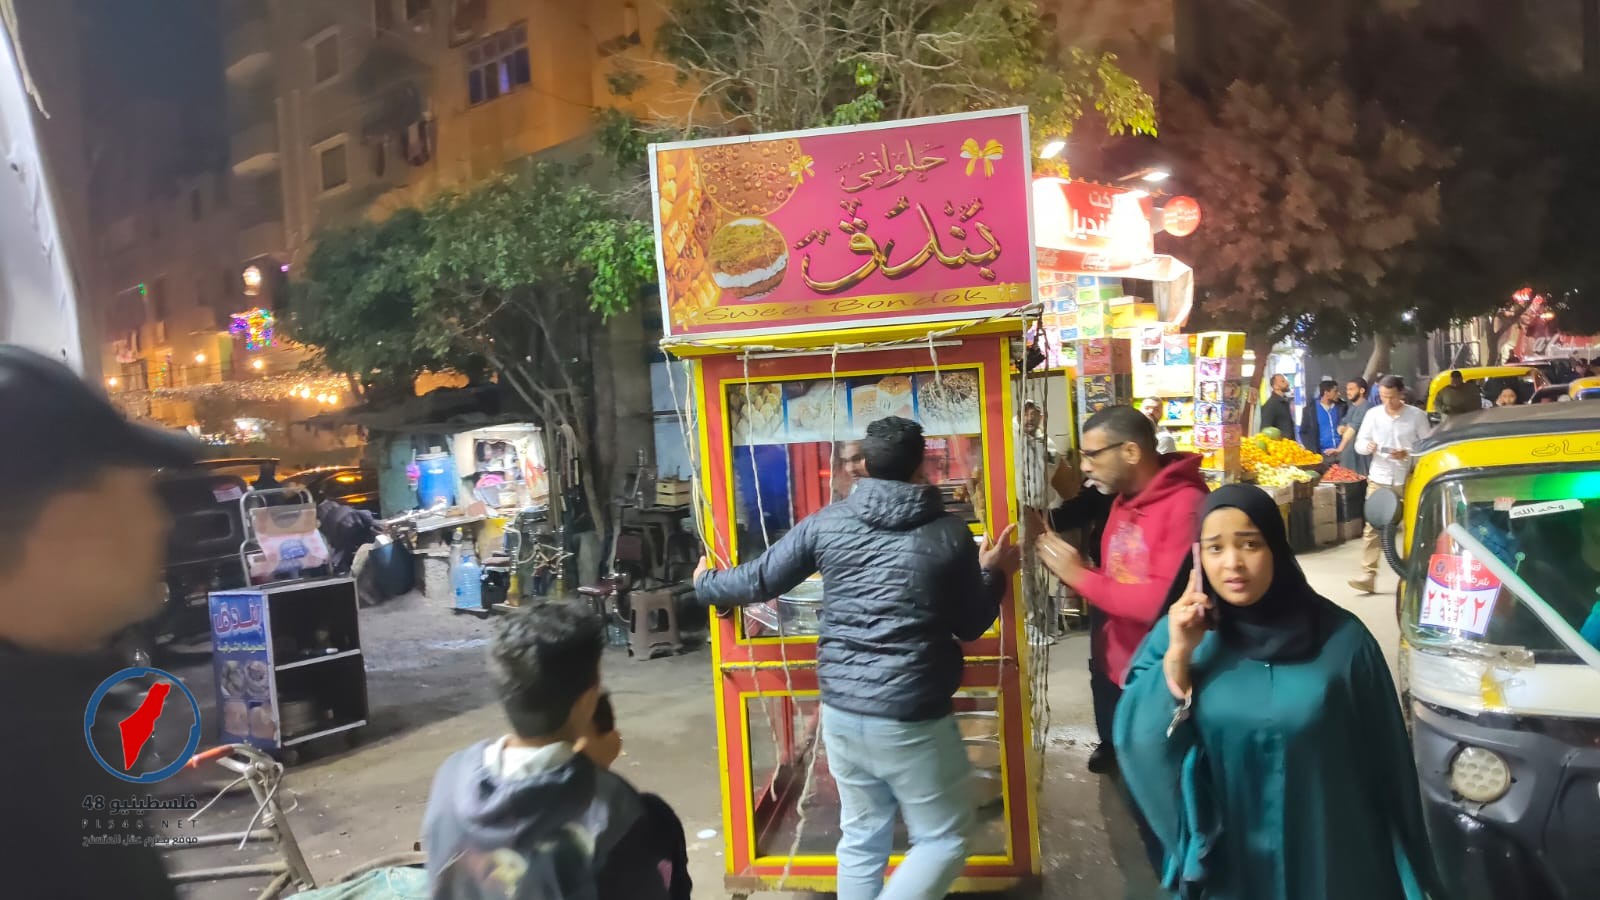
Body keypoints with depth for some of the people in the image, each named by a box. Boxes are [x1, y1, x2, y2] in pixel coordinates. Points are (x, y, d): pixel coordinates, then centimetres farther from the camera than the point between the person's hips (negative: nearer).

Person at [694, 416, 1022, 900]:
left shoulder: (826, 522, 0)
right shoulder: (951, 534, -6)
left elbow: (758, 582, 7)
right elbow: (971, 627, 4)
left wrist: (705, 584, 27)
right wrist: (993, 573, 21)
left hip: (841, 710, 4)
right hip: (912, 717, -4)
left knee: (861, 838, 19)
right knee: (944, 839, 13)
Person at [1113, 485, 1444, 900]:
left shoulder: (1340, 638, -10)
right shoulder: (1176, 633, -7)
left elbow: (1383, 763, -2)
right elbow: (1139, 746, -12)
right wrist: (1177, 656, -22)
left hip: (1327, 862, -1)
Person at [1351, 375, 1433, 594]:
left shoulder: (1417, 415, -1)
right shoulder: (1373, 414, 5)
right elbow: (1359, 443, 7)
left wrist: (1407, 454, -18)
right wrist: (1367, 446, -15)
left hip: (1407, 480, -1)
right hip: (1378, 479, 1)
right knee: (1373, 527, -4)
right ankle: (1368, 575, -4)